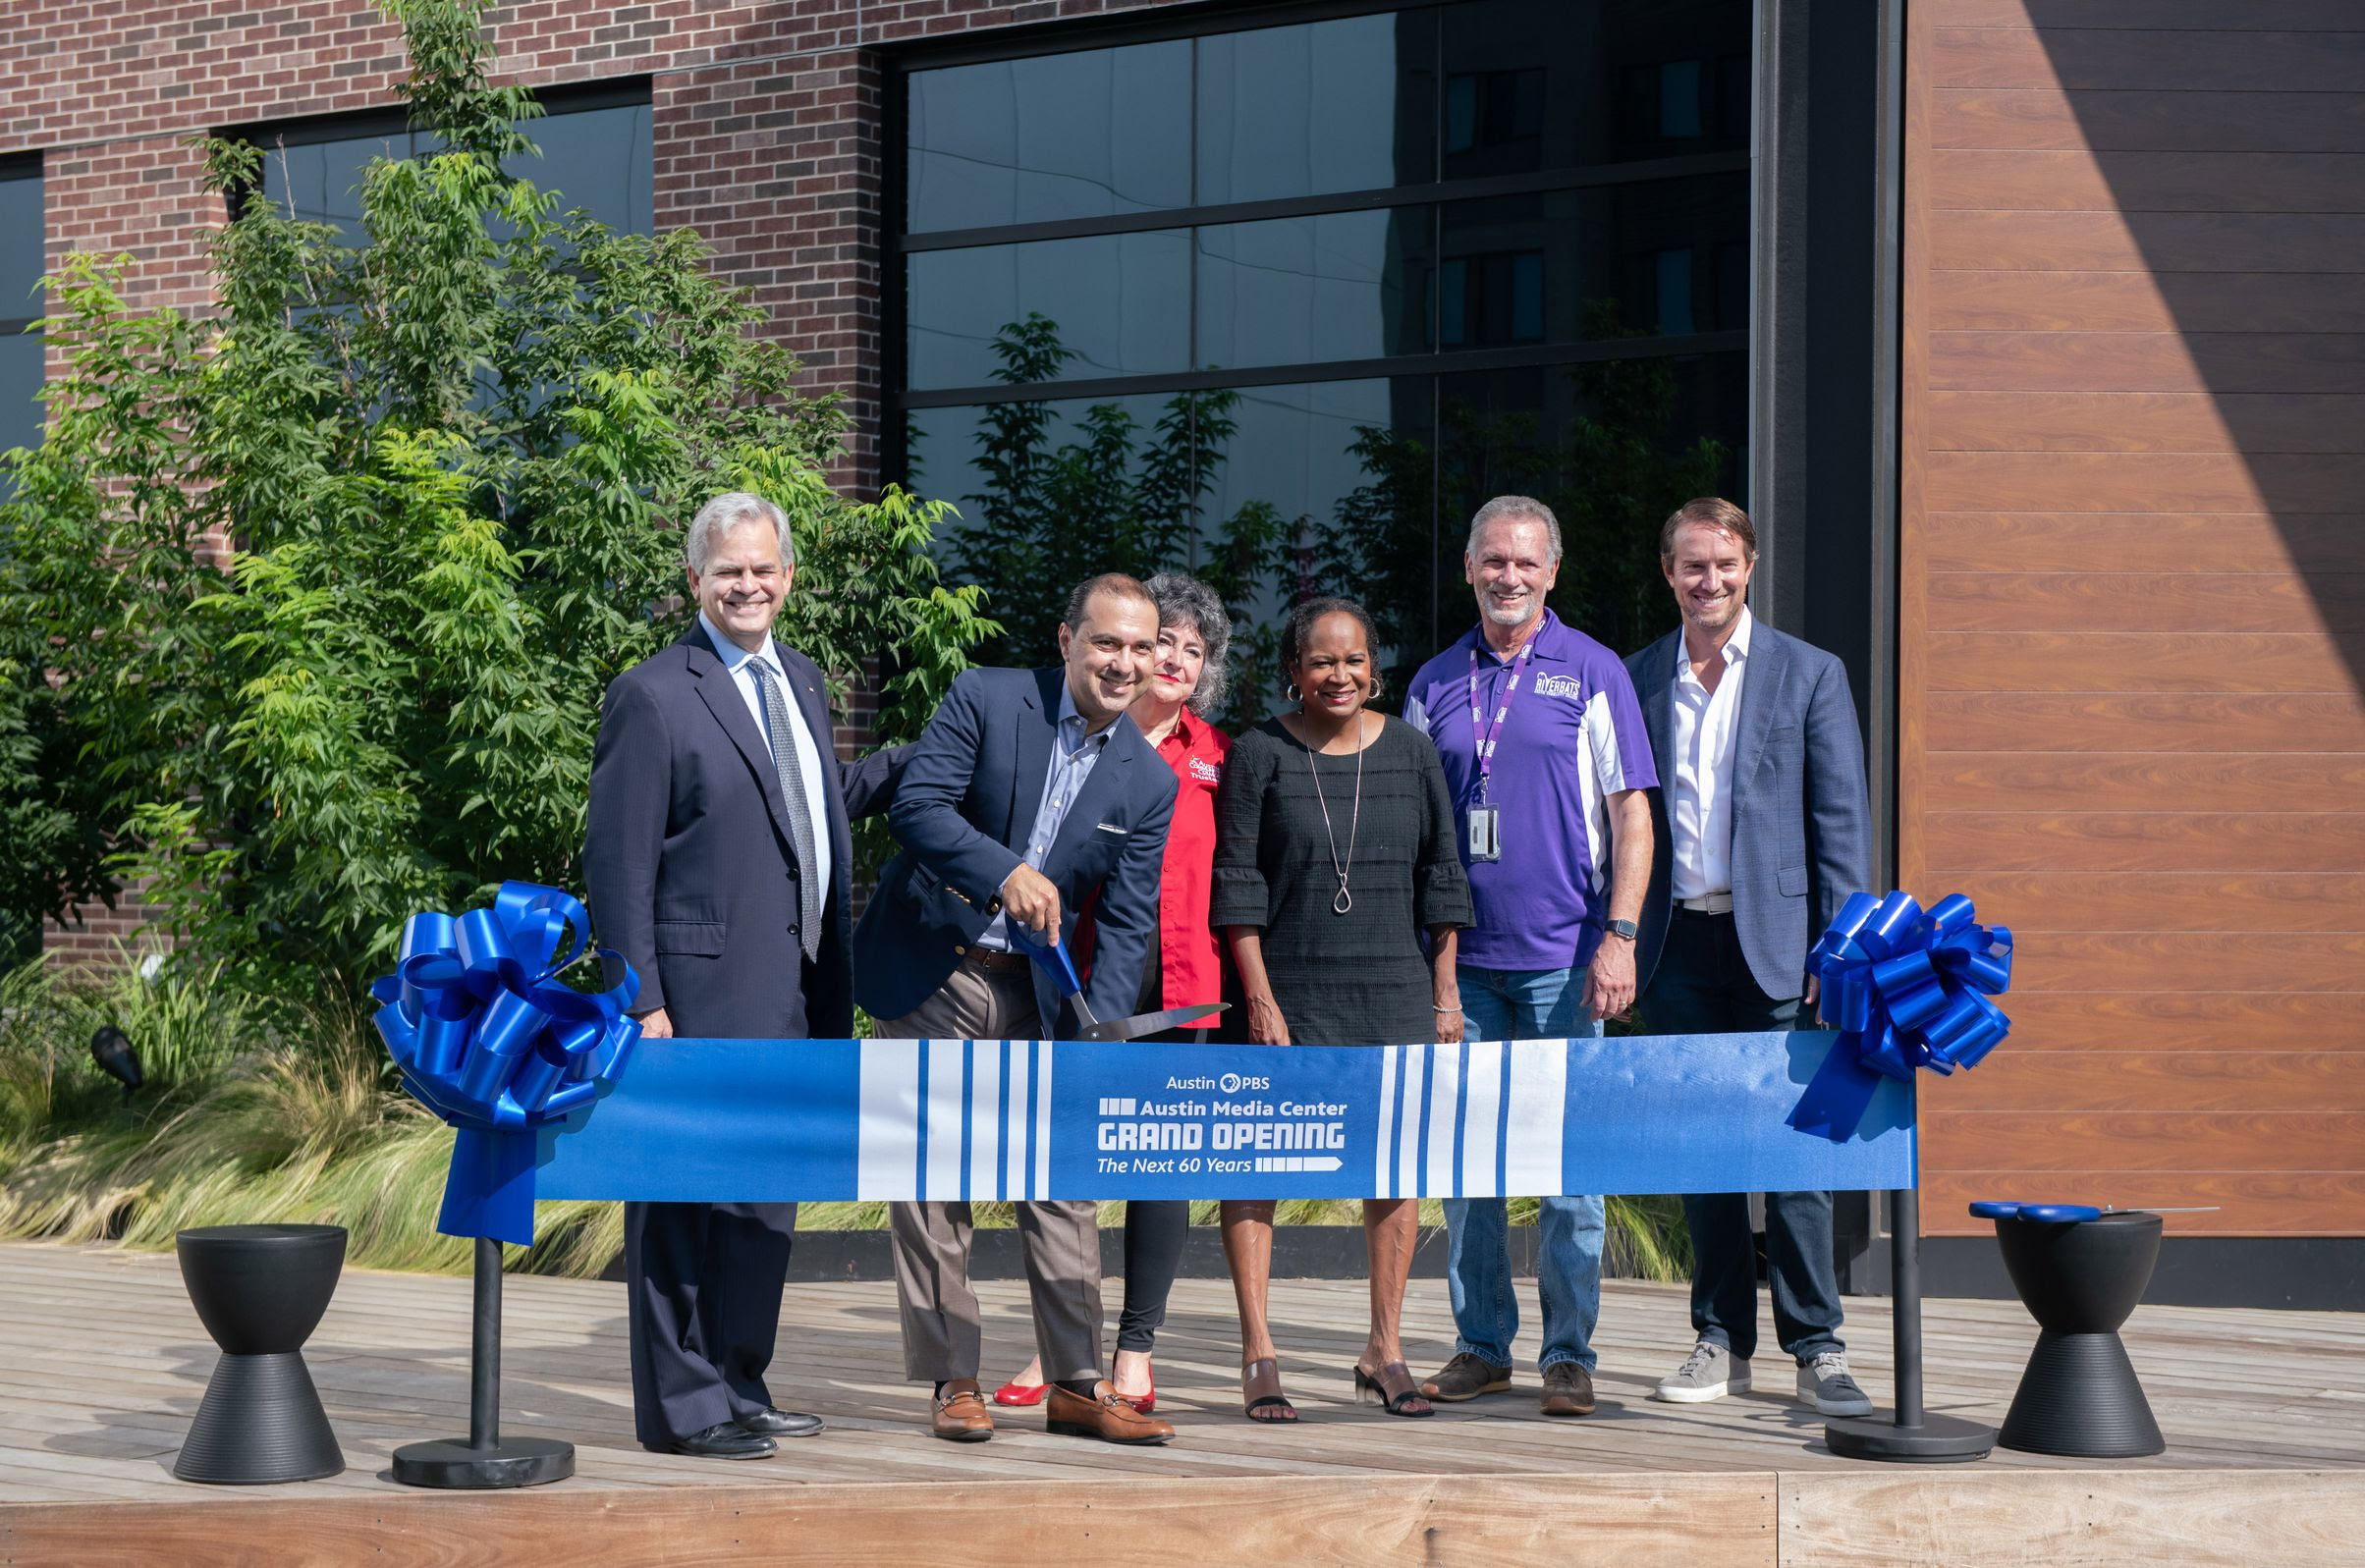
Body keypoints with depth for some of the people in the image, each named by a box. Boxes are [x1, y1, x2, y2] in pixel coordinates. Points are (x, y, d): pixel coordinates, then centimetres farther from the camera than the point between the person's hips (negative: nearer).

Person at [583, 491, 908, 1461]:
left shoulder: (799, 680, 16)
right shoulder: (653, 697, -8)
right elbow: (618, 866, -11)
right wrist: (642, 1004, -16)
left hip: (795, 991, 8)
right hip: (705, 991, -8)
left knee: (768, 1193, 14)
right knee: (691, 1193, -3)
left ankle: (738, 1385, 25)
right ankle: (680, 1407, 5)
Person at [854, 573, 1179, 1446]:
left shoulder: (1150, 783, 1)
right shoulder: (985, 700, -8)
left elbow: (1127, 923, -3)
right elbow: (916, 804, -17)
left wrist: (1101, 1038, -17)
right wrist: (1005, 871, -32)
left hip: (1036, 998, 3)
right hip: (930, 981, -3)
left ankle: (1076, 1385, 9)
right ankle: (953, 1383, 8)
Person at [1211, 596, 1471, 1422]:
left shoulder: (1410, 752, 7)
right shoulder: (1259, 755, -1)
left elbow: (1441, 876, 11)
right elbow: (1237, 883, -3)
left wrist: (1444, 990, 7)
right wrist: (1258, 998, -9)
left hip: (1394, 990, 3)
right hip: (1289, 990, -3)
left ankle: (1385, 1349, 13)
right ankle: (1257, 1353, -1)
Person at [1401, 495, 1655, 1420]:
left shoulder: (1592, 674, 2)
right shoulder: (1435, 685, 11)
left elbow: (1631, 815, 0)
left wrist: (1619, 936, -10)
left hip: (1561, 957, -3)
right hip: (1460, 957, 3)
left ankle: (1569, 1353, 6)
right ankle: (1481, 1344, 15)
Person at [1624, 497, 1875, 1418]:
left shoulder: (1808, 675, 3)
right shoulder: (1638, 679, 10)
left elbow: (1842, 822, 1)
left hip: (1772, 942, -3)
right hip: (1677, 947, 3)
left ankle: (1816, 1348, 3)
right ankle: (1722, 1342, 14)